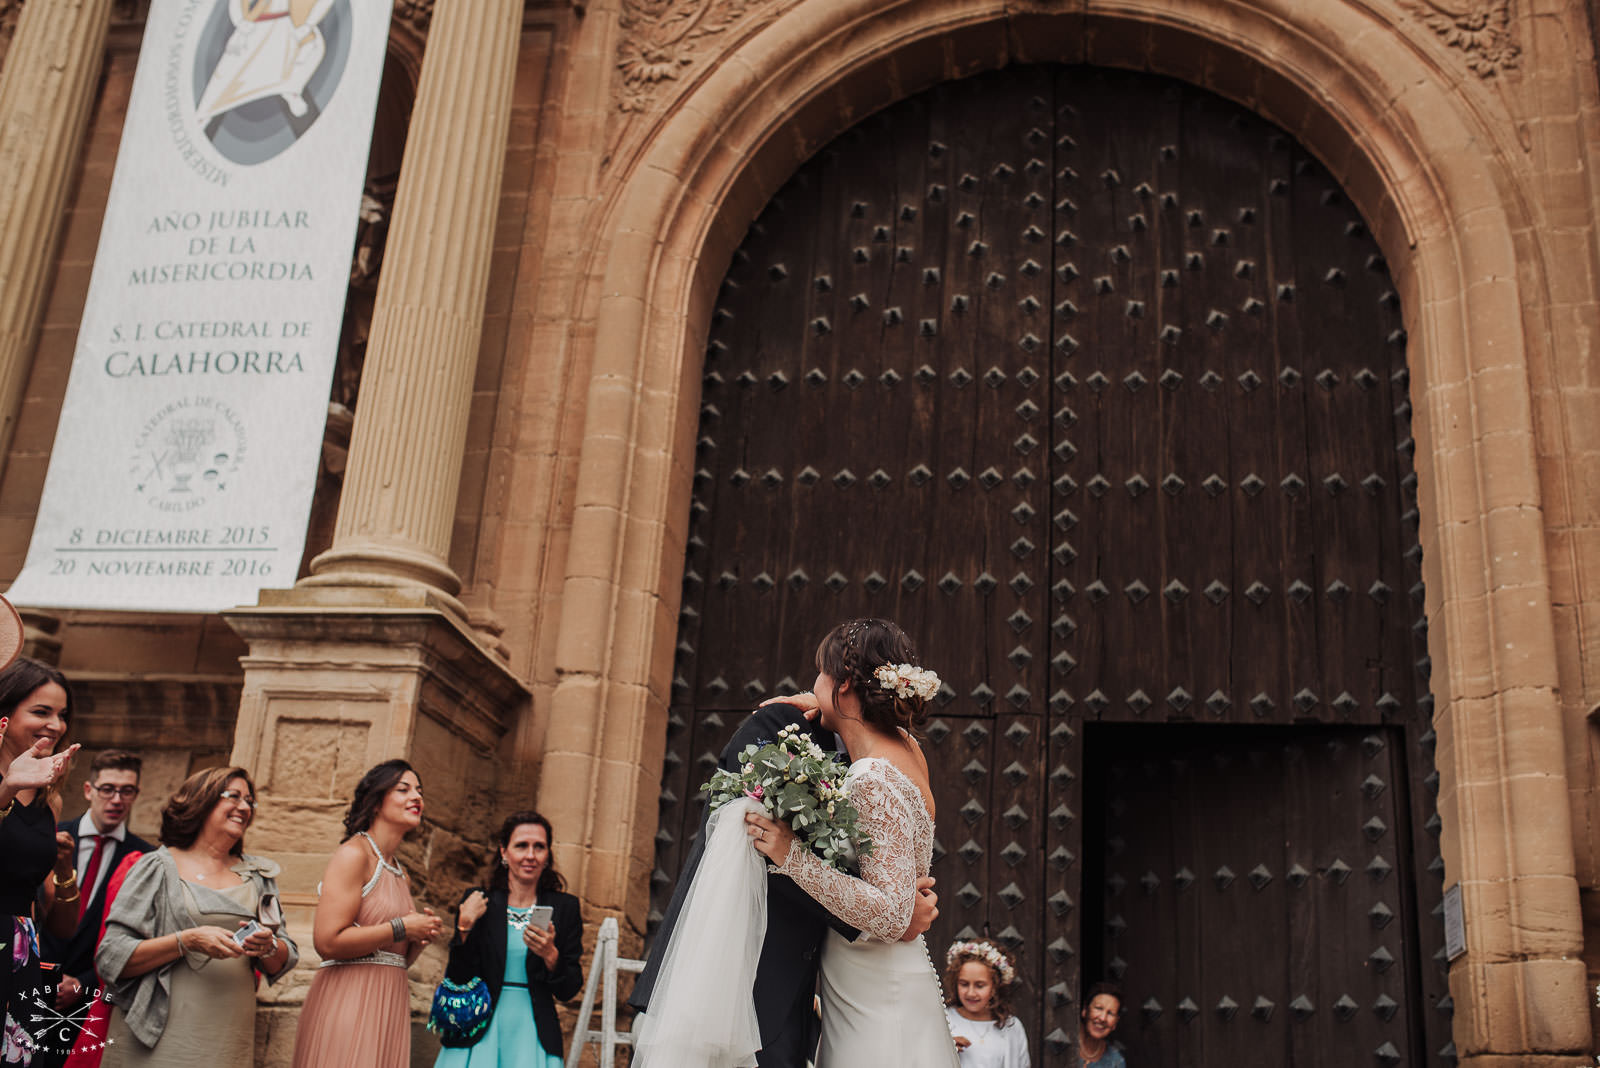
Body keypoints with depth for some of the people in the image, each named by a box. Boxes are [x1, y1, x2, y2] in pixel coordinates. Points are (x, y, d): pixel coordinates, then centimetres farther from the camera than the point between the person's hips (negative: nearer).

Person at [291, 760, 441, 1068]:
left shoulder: (398, 871, 19)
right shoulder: (354, 854, -7)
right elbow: (327, 942, -19)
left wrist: (420, 937, 3)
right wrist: (402, 928, -11)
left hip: (388, 1005, 8)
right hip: (348, 1001, -8)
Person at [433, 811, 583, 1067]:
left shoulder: (564, 907, 3)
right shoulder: (478, 901, 3)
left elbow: (569, 991, 2)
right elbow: (456, 982, -1)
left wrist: (550, 955, -16)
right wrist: (466, 926, -11)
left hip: (533, 1038, 0)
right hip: (479, 1034, 0)